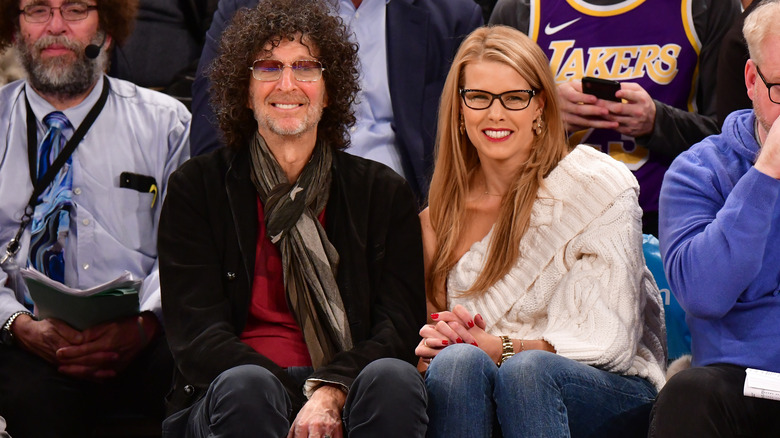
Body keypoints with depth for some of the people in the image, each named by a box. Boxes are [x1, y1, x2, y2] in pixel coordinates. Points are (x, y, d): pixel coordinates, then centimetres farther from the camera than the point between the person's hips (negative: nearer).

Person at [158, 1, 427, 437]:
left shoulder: (384, 192, 13)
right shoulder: (197, 187, 9)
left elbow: (400, 328, 2)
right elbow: (197, 339, -2)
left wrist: (330, 393, -20)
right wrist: (304, 402, -18)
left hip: (346, 391, 1)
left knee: (394, 377, -31)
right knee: (244, 385, -35)